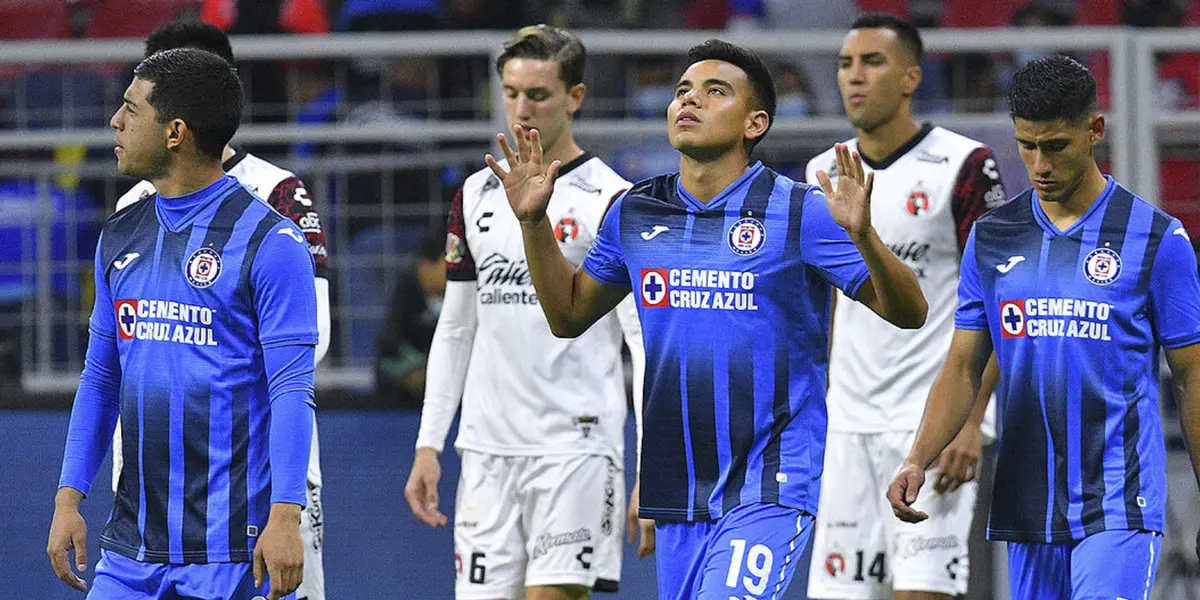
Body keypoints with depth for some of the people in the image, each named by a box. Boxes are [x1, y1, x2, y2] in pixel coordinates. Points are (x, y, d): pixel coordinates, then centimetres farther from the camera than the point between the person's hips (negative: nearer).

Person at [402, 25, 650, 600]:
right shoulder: (477, 196, 13)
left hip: (573, 448, -5)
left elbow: (650, 342, -7)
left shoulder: (611, 201, -4)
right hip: (487, 450, 5)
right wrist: (428, 445, 11)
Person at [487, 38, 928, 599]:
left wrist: (861, 235, -27)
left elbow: (907, 313, -9)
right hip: (676, 490, 6)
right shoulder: (635, 212, 9)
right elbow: (569, 315, 22)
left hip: (768, 486, -6)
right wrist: (534, 221, 9)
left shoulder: (799, 212, -7)